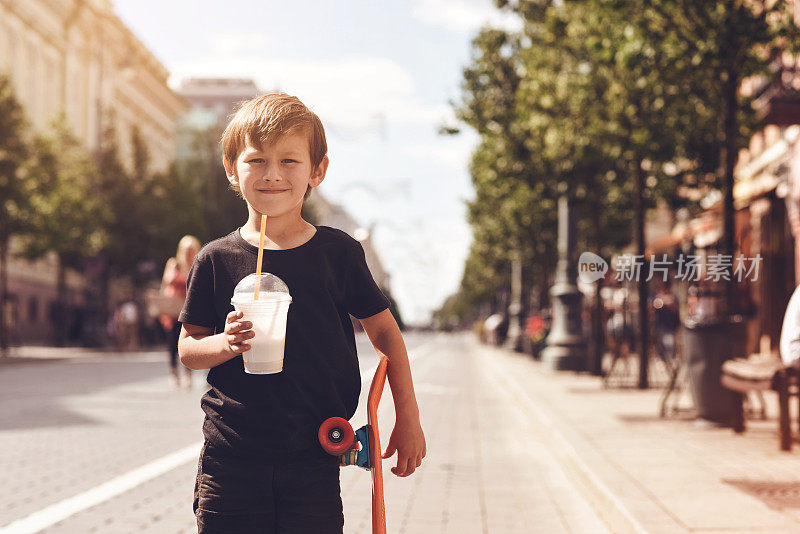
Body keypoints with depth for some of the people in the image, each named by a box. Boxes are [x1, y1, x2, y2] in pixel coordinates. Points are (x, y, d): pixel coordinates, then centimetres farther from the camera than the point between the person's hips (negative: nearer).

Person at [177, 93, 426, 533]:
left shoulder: (339, 252, 0)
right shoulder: (216, 260, 0)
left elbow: (385, 333, 8)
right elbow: (187, 348, 7)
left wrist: (408, 419, 7)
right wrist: (228, 343, -15)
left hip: (313, 463, 0)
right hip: (230, 459, 1)